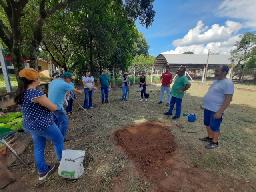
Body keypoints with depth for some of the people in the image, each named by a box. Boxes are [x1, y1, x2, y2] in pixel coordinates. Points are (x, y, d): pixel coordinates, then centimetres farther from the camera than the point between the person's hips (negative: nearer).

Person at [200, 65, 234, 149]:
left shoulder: (228, 83, -17)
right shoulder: (216, 81, 10)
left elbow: (228, 99, -21)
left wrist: (220, 112, -23)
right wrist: (205, 104, 20)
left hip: (216, 110, -9)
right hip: (207, 108, 9)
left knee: (214, 127, 7)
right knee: (207, 124, 21)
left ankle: (215, 142, 26)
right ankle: (209, 137, 39)